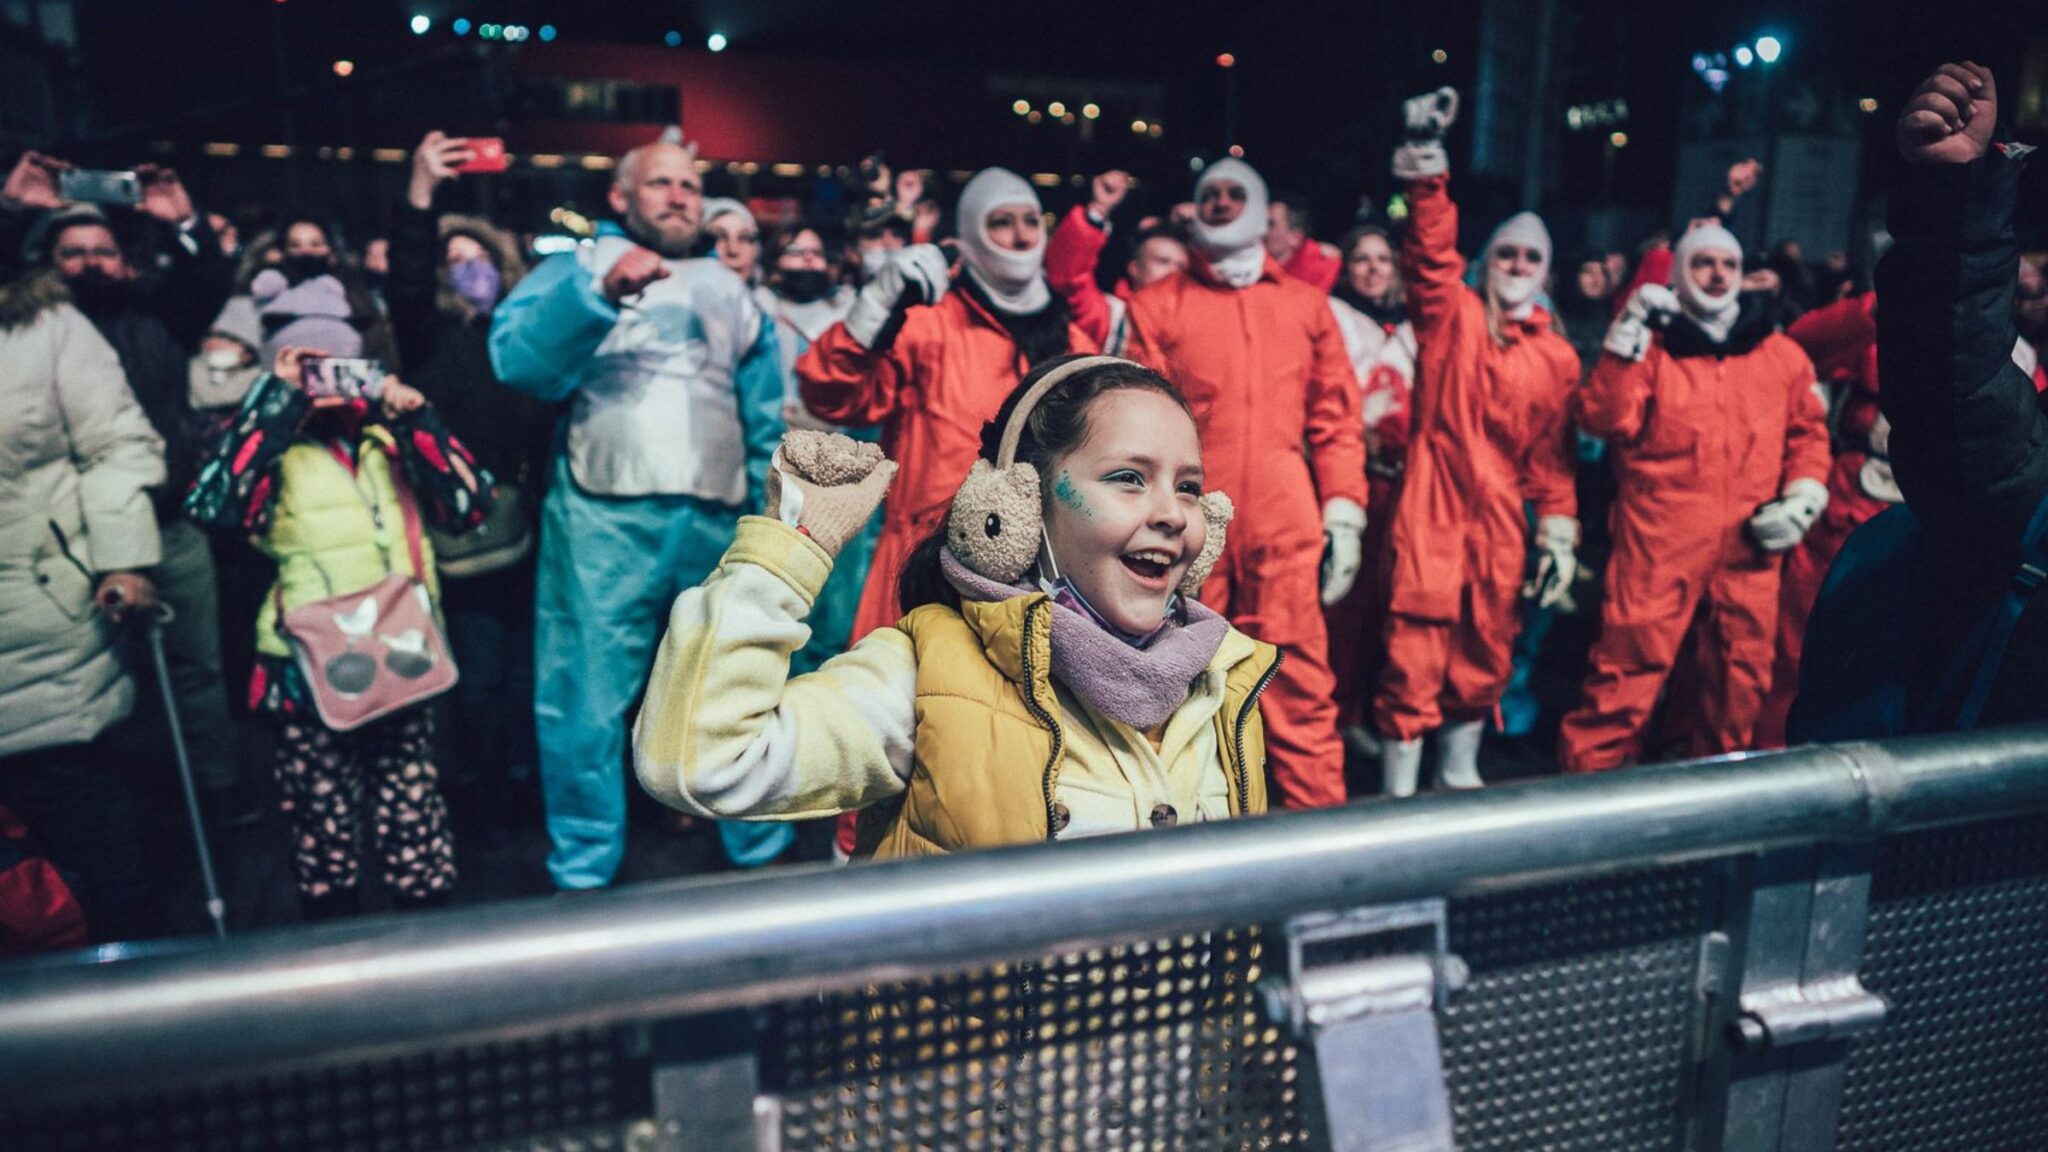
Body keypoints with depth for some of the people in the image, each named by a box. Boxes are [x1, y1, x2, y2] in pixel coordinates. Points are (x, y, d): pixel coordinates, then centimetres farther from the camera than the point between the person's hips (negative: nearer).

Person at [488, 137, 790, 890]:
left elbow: (767, 420, 18)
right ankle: (584, 873, 12)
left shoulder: (727, 289, 21)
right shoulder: (576, 267, 10)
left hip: (719, 521, 3)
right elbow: (519, 361, -9)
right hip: (605, 518, -3)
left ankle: (762, 851, 24)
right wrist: (600, 290, -20)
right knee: (588, 702, -2)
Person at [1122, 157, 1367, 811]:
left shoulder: (1306, 304, 15)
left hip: (1286, 528, 1)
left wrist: (1345, 513, 5)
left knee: (1301, 684, 0)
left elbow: (1336, 418, 13)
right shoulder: (1157, 306, 9)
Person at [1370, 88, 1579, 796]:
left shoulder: (1558, 358, 11)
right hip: (1431, 516, -4)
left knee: (1484, 659, 13)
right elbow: (1430, 253, -13)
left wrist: (1559, 531, 5)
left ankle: (1460, 775, 29)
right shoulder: (1452, 317, 3)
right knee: (1413, 659, -5)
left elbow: (1553, 460, 12)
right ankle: (1398, 790, 5)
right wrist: (1427, 166, -23)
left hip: (1501, 527, 4)